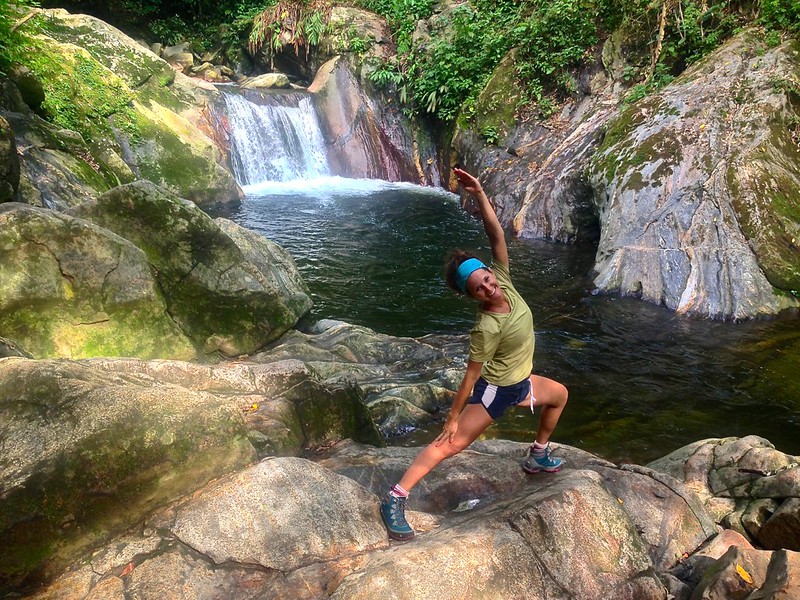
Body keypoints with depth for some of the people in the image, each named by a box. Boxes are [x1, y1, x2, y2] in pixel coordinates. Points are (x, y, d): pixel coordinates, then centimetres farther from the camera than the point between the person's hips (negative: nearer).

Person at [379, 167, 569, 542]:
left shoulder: (503, 282, -14)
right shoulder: (487, 327, -31)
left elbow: (496, 236, -22)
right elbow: (471, 375, -25)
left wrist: (479, 195, -32)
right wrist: (453, 416, -19)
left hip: (520, 383, 9)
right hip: (494, 391, -8)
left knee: (559, 395, 28)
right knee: (451, 443, -12)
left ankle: (538, 457, 41)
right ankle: (395, 499, -13)